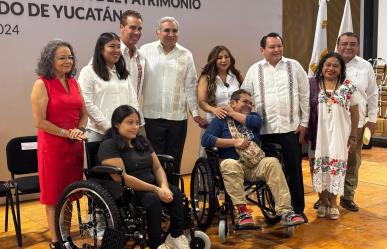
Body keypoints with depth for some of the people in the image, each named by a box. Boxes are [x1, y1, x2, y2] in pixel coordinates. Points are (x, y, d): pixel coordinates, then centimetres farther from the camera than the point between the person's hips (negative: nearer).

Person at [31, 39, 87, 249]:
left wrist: (80, 130, -5)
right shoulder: (41, 84, -9)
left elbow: (83, 113, 14)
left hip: (75, 145, 6)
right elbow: (39, 121, -14)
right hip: (53, 146, -6)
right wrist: (67, 133, -14)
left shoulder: (73, 82, 10)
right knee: (54, 194, 5)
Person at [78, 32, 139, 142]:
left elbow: (133, 101, 13)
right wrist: (109, 127, -14)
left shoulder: (123, 73, 17)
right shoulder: (88, 72, -2)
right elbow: (88, 104, -10)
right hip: (99, 132, -5)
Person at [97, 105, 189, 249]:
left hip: (150, 186, 7)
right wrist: (156, 190, -20)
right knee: (153, 199, -33)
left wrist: (164, 186, -12)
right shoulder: (109, 145, -9)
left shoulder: (142, 141, 15)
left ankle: (176, 237, -13)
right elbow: (122, 178, -19)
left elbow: (158, 167, 12)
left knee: (175, 192, -20)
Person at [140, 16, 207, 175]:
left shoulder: (185, 55, 6)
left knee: (174, 162, 9)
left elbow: (190, 86, 8)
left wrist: (195, 113, 5)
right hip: (152, 116, -1)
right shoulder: (146, 51, 2)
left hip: (178, 116, 2)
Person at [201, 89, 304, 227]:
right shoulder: (221, 119, 10)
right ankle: (242, 210, -32)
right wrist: (234, 142, -10)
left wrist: (233, 114, 3)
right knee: (229, 164, -35)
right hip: (234, 163, -3)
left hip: (255, 165, 3)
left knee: (272, 162, -25)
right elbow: (205, 140, -7)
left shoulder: (253, 116, 23)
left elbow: (257, 122, -4)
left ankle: (284, 211, -31)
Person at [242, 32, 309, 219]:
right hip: (265, 129, 0)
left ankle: (298, 209, 17)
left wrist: (304, 123, 2)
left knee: (294, 170, 4)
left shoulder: (294, 66, 5)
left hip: (291, 127, 0)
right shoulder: (255, 70, 6)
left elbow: (304, 96, 6)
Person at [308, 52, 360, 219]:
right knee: (319, 167, 5)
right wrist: (306, 132, -1)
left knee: (336, 166, 1)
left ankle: (333, 203, 17)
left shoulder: (348, 87, 1)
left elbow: (355, 113, 4)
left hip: (338, 135, 0)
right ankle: (323, 202, 21)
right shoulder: (313, 86, 1)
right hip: (319, 135, 1)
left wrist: (353, 137, 2)